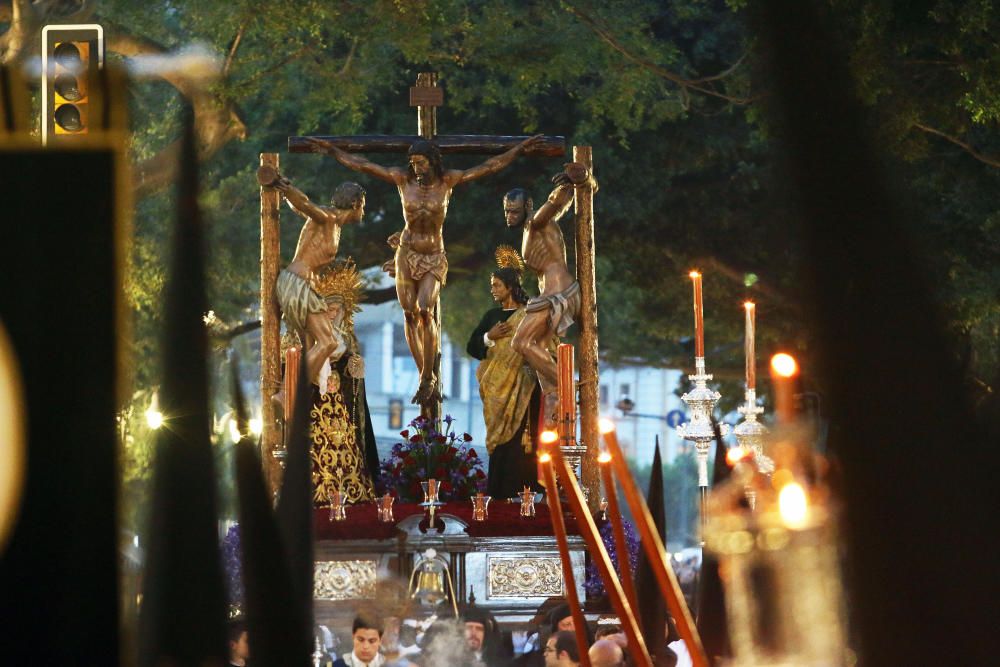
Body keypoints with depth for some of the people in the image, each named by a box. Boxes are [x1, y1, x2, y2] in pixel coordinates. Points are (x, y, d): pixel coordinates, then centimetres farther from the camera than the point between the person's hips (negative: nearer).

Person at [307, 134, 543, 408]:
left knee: (425, 310, -21)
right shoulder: (403, 179, -4)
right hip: (406, 255, 2)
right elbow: (361, 165, 1)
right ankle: (427, 380, 8)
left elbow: (490, 166, -2)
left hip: (434, 259, -2)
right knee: (410, 315, -2)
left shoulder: (447, 180, -6)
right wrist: (332, 150, 2)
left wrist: (520, 149, -3)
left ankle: (427, 379, -14)